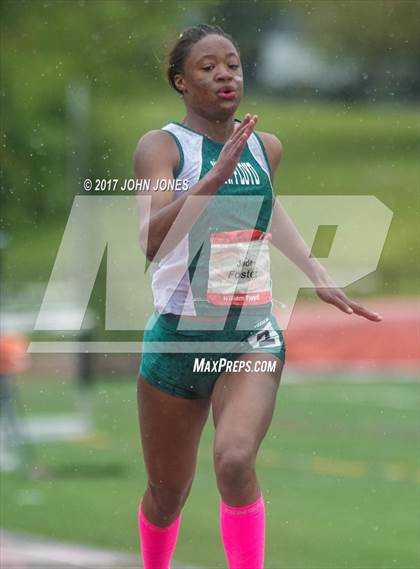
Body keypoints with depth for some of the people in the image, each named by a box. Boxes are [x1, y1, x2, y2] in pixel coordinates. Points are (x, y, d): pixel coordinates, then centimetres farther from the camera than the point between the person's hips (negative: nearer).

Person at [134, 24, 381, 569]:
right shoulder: (162, 146, -10)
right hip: (178, 339, -2)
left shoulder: (265, 148, 5)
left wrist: (317, 275, 23)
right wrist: (214, 177, -38)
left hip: (252, 335, 2)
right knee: (167, 496, 12)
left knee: (235, 460, -28)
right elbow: (149, 240, -27)